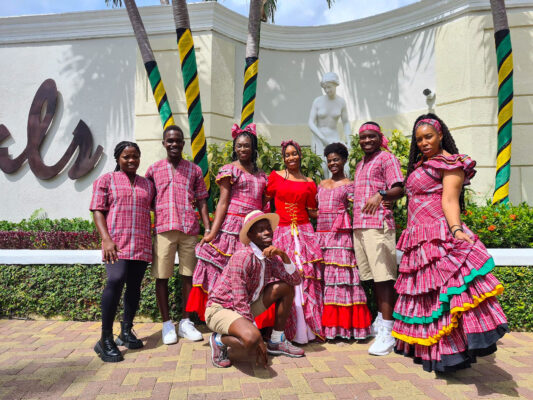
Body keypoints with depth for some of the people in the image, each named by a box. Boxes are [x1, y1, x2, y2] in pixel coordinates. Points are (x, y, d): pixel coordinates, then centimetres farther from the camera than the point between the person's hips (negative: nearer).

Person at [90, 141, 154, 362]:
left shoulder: (147, 184, 18)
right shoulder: (106, 180, 7)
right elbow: (98, 211, 0)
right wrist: (106, 239, -12)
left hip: (141, 244, 4)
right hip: (116, 243, -4)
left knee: (134, 286, 6)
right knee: (116, 280, -21)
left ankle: (126, 332, 22)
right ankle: (105, 339, -11)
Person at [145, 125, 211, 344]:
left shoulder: (194, 170, 12)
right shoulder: (153, 169, 11)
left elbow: (201, 202, 11)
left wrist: (208, 228, 1)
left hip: (189, 229, 1)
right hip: (163, 229, 0)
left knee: (189, 275, 5)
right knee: (162, 277, 2)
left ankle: (185, 322, 18)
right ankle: (167, 324, 16)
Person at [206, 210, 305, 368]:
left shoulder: (271, 257, 1)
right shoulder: (242, 256, -24)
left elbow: (295, 280, -3)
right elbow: (240, 301, -26)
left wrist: (283, 255, -20)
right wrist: (259, 341, -22)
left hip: (246, 307, 8)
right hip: (220, 308, -8)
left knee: (286, 287, 0)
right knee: (252, 339, -37)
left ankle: (277, 341, 11)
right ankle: (219, 340, -3)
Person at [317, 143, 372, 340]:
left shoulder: (349, 185, 3)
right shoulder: (322, 184, 20)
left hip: (339, 235, -5)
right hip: (321, 233, 5)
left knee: (339, 276, -7)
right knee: (321, 277, 3)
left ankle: (343, 324, 0)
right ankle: (325, 323, 11)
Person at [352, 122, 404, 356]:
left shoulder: (387, 158, 1)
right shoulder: (360, 165, 25)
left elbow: (399, 189, -11)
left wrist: (381, 195, -28)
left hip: (378, 224, -8)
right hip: (359, 226, 8)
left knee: (383, 278, -9)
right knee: (373, 277, 13)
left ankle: (387, 332, -6)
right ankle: (381, 320, 25)